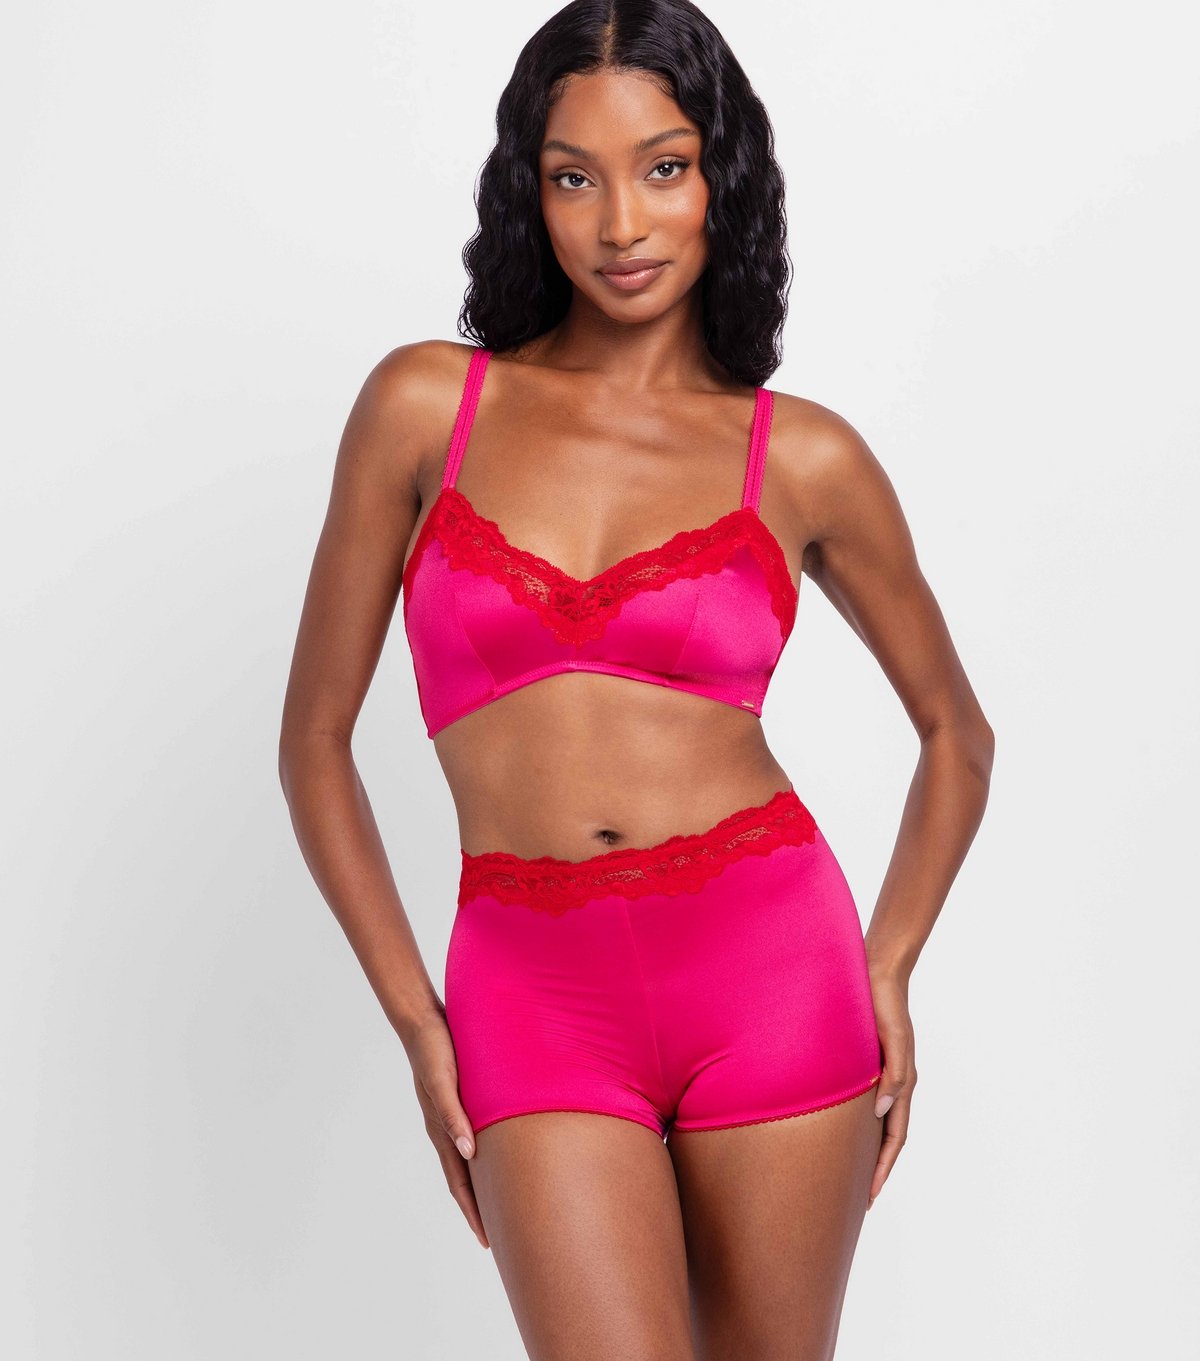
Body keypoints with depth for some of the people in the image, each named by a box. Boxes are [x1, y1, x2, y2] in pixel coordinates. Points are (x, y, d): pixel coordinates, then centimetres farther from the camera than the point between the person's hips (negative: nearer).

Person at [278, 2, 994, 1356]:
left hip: (771, 967, 1)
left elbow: (956, 733, 16)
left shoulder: (803, 458, 2)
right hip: (536, 1001, 0)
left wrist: (889, 967, 5)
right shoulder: (425, 405, 2)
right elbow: (315, 741, 7)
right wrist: (416, 1020, 3)